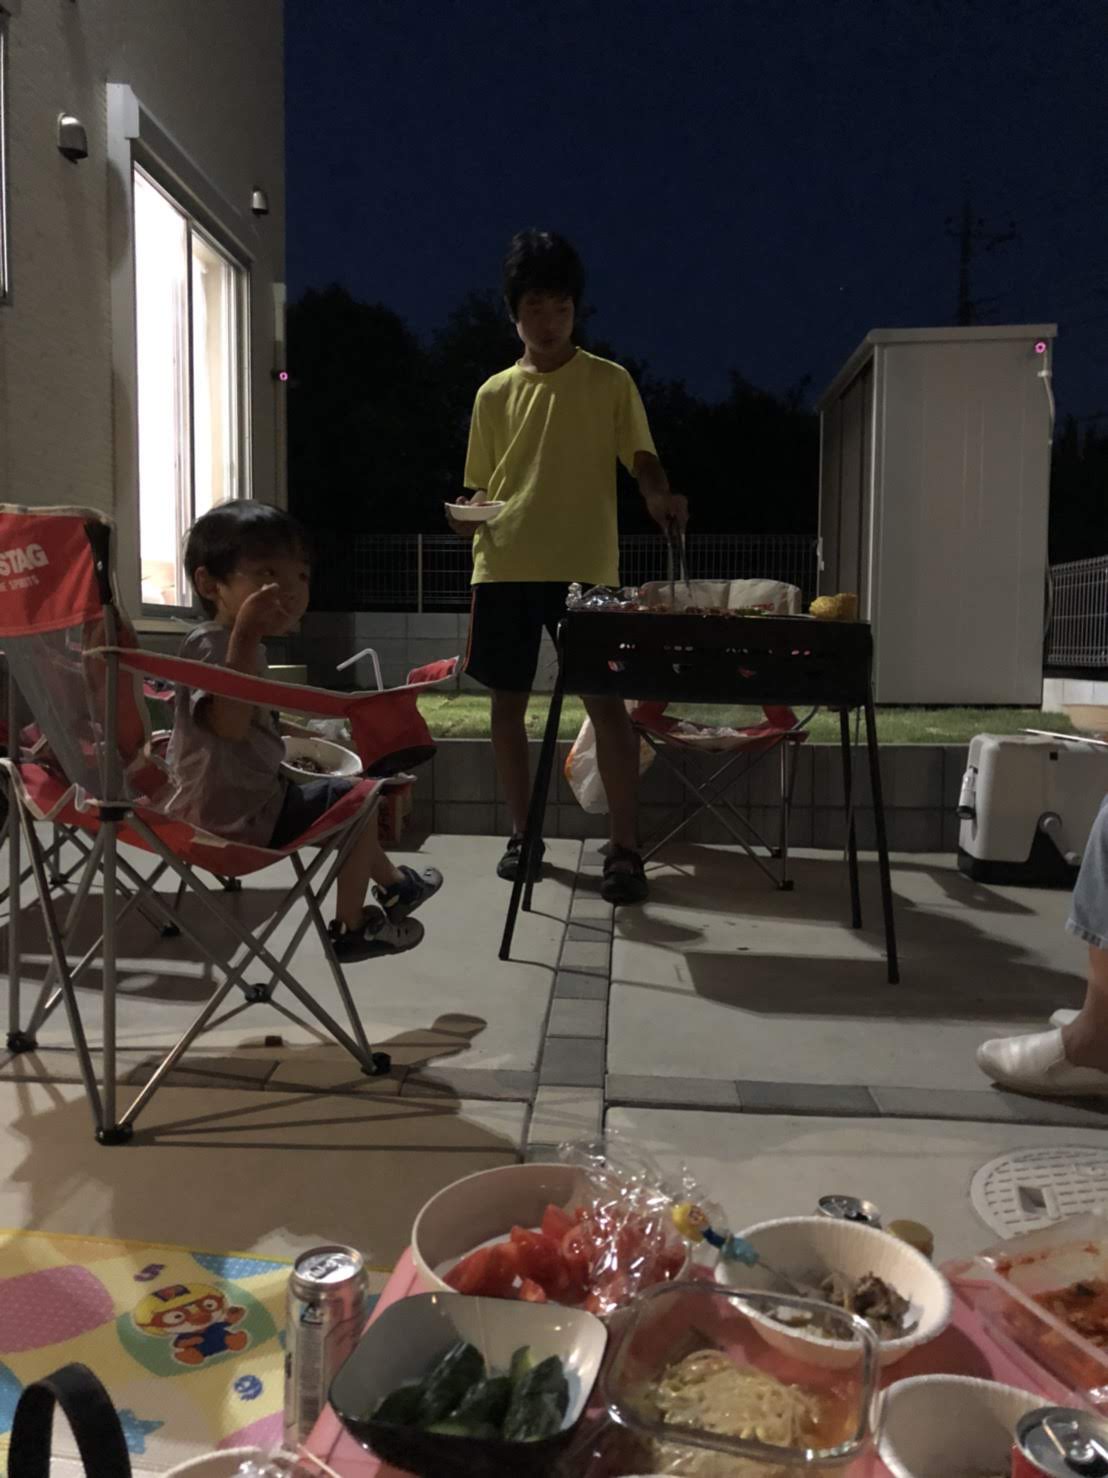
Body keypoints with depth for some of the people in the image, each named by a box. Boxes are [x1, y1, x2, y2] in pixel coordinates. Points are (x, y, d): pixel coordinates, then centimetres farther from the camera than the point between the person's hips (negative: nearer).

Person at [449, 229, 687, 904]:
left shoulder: (610, 381, 6)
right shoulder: (494, 394, 14)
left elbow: (641, 457, -1)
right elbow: (484, 486, 17)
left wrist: (660, 496, -24)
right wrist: (469, 515, -6)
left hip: (585, 566, -3)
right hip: (505, 566, 4)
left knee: (606, 702, -7)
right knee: (508, 700, 6)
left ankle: (626, 848, -1)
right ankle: (523, 832, 21)